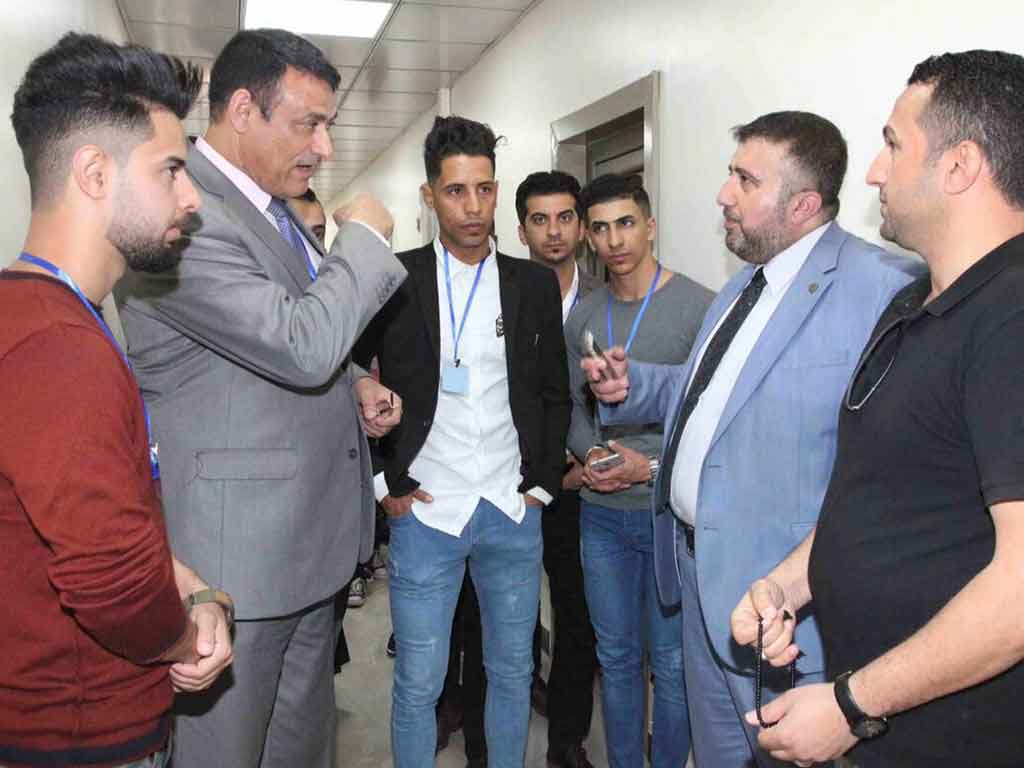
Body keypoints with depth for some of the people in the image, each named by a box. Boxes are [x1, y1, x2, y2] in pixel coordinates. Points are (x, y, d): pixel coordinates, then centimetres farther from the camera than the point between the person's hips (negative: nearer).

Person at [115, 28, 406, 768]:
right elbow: (300, 343, -28)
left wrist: (353, 386, 2)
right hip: (237, 549, -9)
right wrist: (363, 237, -13)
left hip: (310, 537, 9)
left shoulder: (272, 209, 11)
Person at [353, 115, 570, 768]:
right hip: (424, 514, -2)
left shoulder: (535, 284, 4)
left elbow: (555, 394, 10)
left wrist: (542, 483, 4)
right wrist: (384, 483, -3)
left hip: (514, 515, 3)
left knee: (513, 672, 16)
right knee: (418, 684, 8)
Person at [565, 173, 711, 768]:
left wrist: (654, 466, -18)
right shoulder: (584, 317, 7)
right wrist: (592, 453, -8)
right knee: (616, 656, 17)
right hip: (602, 513, 5)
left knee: (672, 663, 8)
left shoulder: (698, 306, -9)